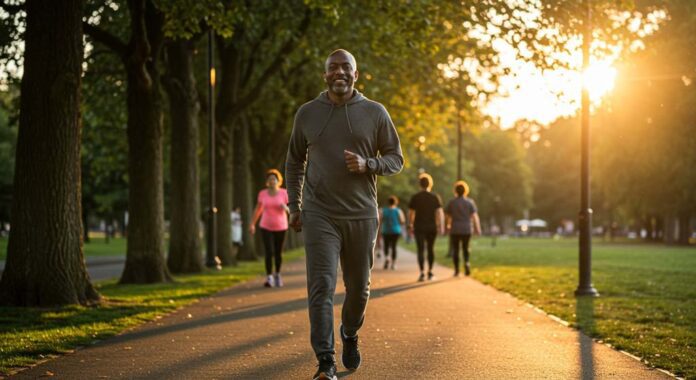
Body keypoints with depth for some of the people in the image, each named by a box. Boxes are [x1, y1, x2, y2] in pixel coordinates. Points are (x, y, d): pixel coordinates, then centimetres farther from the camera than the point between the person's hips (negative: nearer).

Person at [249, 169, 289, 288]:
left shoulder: (284, 193, -5)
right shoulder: (263, 193, -1)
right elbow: (258, 209, 9)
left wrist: (285, 208, -23)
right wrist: (252, 224, 6)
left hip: (280, 227, 0)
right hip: (266, 227, 0)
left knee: (278, 253, 10)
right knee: (269, 253, -14)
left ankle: (277, 274, 32)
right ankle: (269, 278, -13)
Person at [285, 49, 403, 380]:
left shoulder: (375, 113, 2)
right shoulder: (307, 113, 5)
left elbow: (396, 159, 6)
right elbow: (295, 162, 15)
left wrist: (367, 164, -14)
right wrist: (294, 206, 9)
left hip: (362, 215, 1)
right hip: (319, 214, -1)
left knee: (358, 287, 13)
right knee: (321, 286, -13)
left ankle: (349, 334, 43)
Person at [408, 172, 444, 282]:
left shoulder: (415, 197, -2)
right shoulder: (435, 197, -1)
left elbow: (411, 213, 2)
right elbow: (440, 212, -9)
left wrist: (410, 225, 15)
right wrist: (441, 226, -10)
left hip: (419, 227, -1)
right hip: (432, 227, 1)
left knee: (421, 250, -5)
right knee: (430, 248, 18)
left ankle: (422, 273, -19)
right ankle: (430, 272, 23)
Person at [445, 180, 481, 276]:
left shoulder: (452, 202, -3)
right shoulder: (470, 202, -2)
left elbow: (448, 215, 4)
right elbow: (474, 215, -9)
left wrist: (448, 225, 21)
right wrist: (478, 228, -8)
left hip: (455, 229, -1)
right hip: (467, 229, 1)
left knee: (455, 249, 9)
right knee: (465, 248, 15)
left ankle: (456, 270, 5)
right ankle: (466, 262, -12)